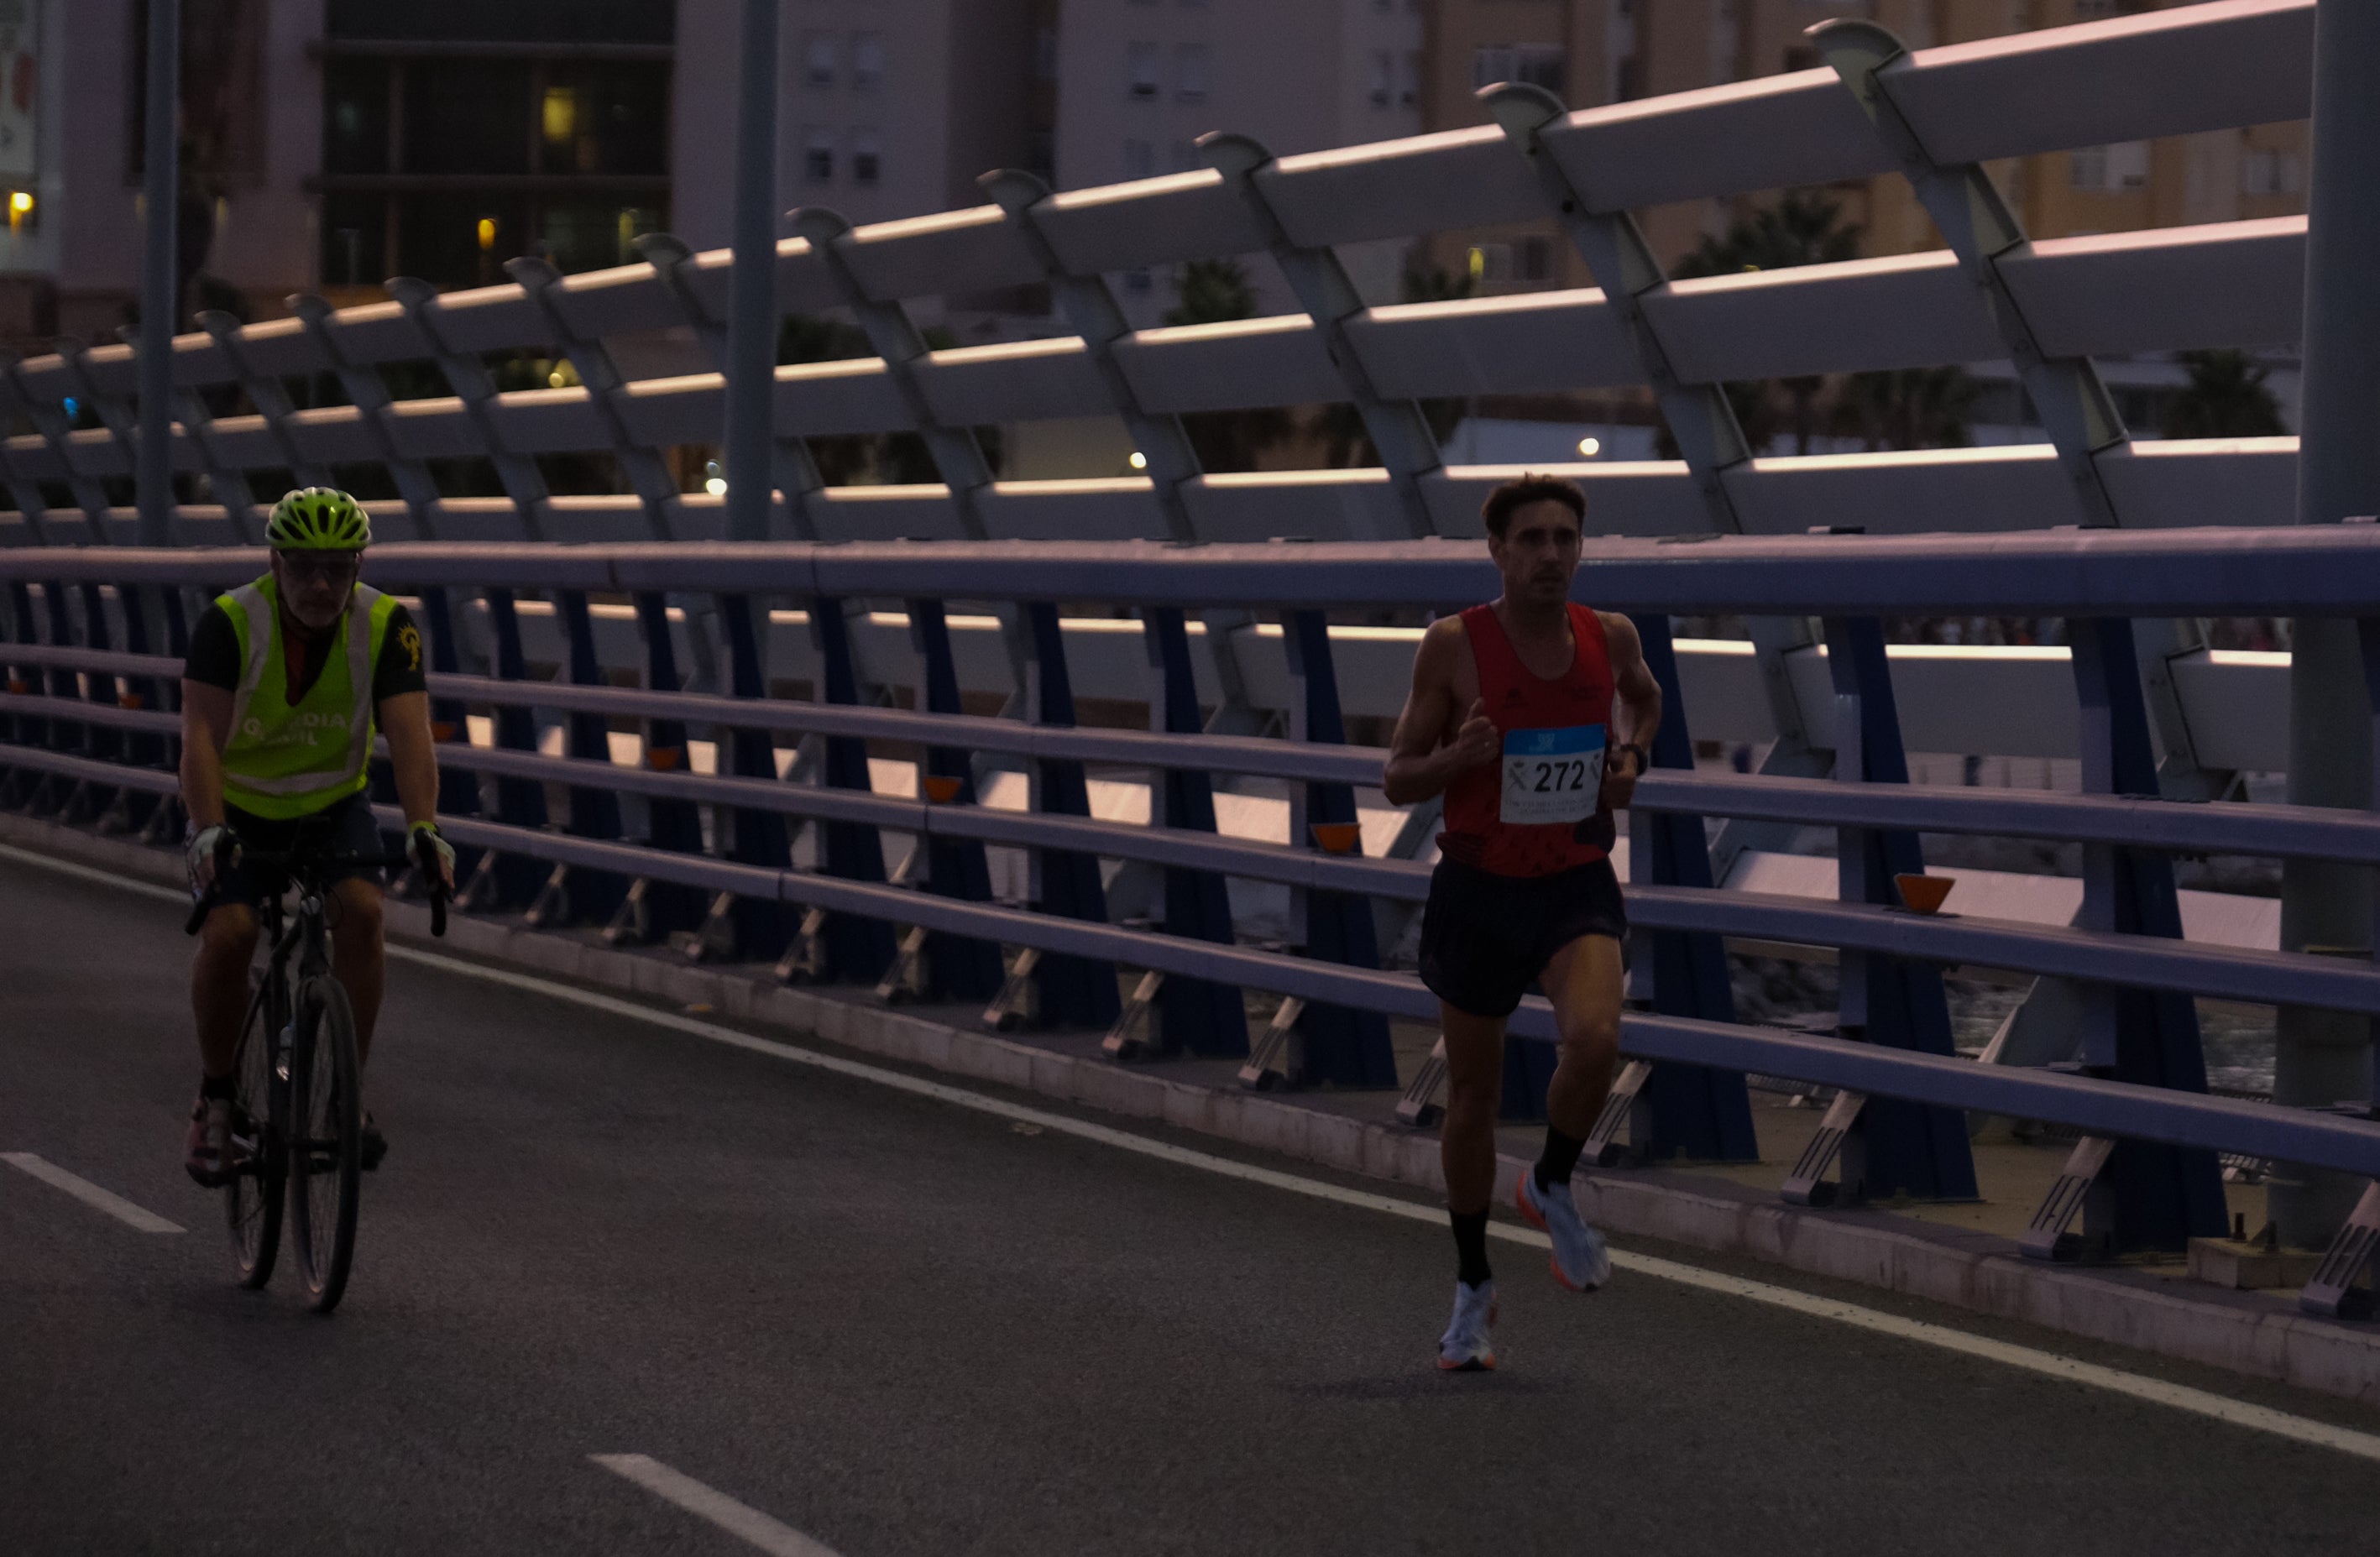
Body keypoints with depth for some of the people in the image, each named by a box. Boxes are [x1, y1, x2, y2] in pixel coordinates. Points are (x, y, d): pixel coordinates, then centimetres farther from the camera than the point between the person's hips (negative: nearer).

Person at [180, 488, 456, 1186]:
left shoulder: (385, 626, -17)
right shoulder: (231, 623, -22)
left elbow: (408, 732, -26)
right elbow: (202, 735, -30)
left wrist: (423, 826, -42)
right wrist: (208, 829, -46)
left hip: (333, 807, 1)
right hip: (240, 809, -1)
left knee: (361, 909, -26)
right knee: (228, 932, -24)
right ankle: (216, 1097, -3)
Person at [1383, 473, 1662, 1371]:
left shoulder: (1609, 637, -2)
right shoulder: (1454, 646, -10)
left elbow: (1644, 696, 23)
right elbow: (1397, 780, -5)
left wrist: (1630, 758, 3)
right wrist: (1458, 757, -24)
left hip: (1576, 889, 1)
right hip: (1477, 890, -1)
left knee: (1594, 1038, -28)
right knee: (1474, 1095, 10)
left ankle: (1553, 1188, 3)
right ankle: (1473, 1287, 30)